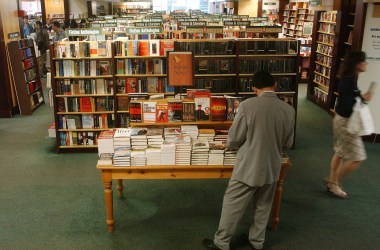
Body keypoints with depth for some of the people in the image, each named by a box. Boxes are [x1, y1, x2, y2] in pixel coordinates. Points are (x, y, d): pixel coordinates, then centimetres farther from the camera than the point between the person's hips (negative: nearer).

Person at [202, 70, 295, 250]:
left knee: (232, 205, 12)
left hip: (249, 168, -4)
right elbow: (288, 143, 6)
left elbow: (234, 139, -10)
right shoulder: (289, 110, -5)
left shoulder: (248, 105, -18)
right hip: (272, 168, 4)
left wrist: (230, 145, 12)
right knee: (263, 206, 22)